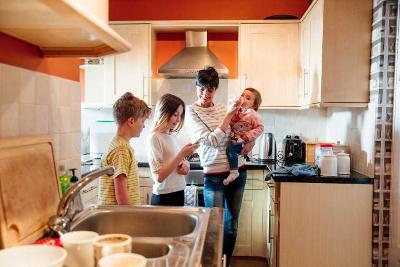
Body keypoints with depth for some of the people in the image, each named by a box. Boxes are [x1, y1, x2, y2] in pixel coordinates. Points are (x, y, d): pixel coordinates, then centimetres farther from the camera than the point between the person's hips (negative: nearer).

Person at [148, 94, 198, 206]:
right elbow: (159, 176, -20)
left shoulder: (172, 136, 7)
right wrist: (182, 154, -22)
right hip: (164, 197, -7)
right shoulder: (155, 138, -14)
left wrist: (185, 165, -2)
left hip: (179, 193, 7)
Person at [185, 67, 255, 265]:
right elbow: (212, 141, -17)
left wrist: (250, 142, 0)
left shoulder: (223, 108, 7)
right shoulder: (192, 111, -7)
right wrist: (228, 114, -19)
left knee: (231, 226, 16)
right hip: (215, 176, -5)